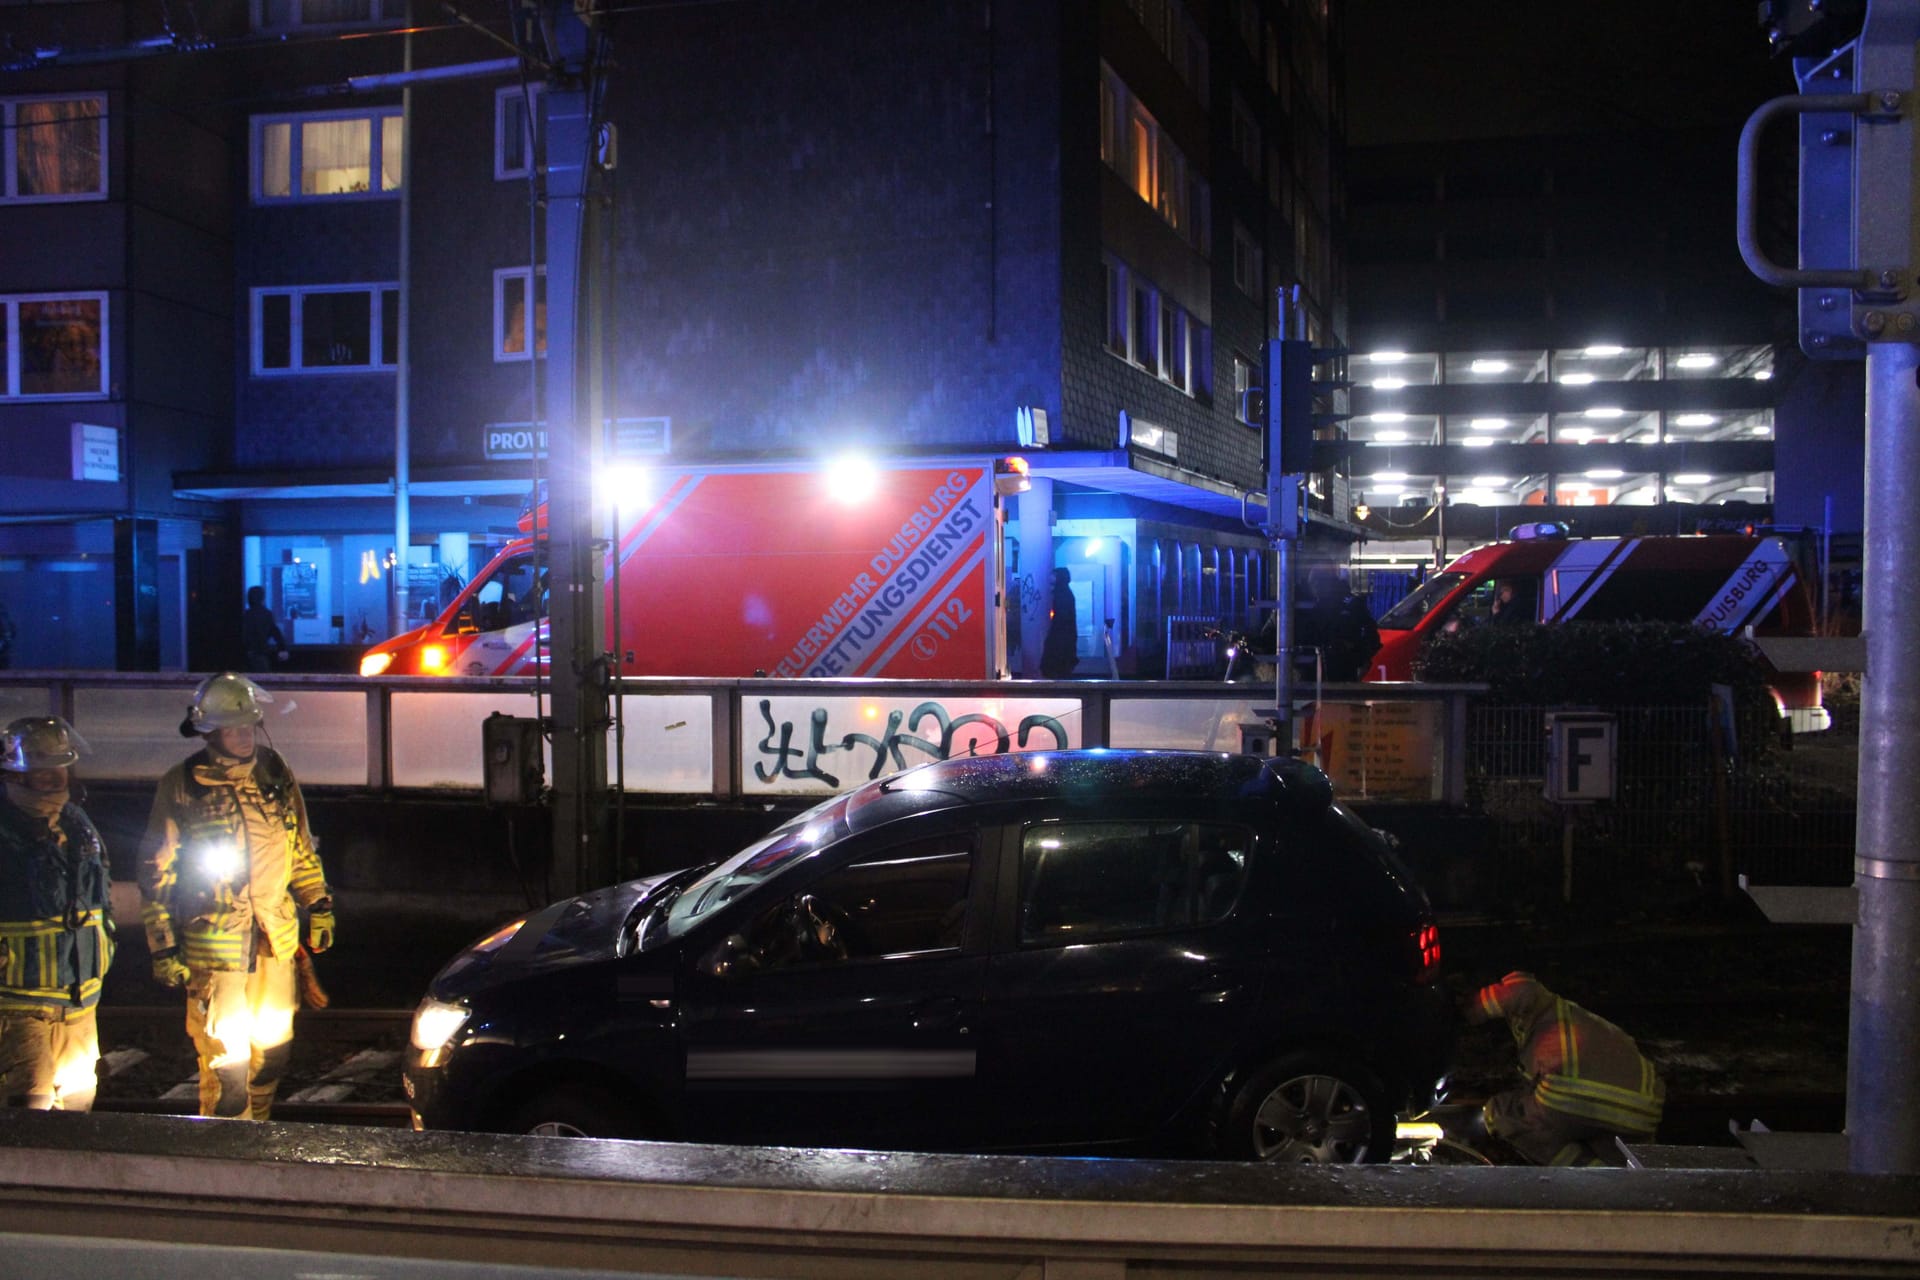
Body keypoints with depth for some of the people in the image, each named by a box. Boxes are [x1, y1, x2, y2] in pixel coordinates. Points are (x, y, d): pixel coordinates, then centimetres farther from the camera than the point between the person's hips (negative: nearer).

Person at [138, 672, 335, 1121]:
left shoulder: (276, 774, 5)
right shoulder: (182, 787, -7)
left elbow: (303, 848, 15)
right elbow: (156, 874, -4)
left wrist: (319, 907, 13)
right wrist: (163, 949, -7)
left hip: (276, 939, 5)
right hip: (215, 944, -5)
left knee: (273, 1049, 15)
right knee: (225, 1058, -3)